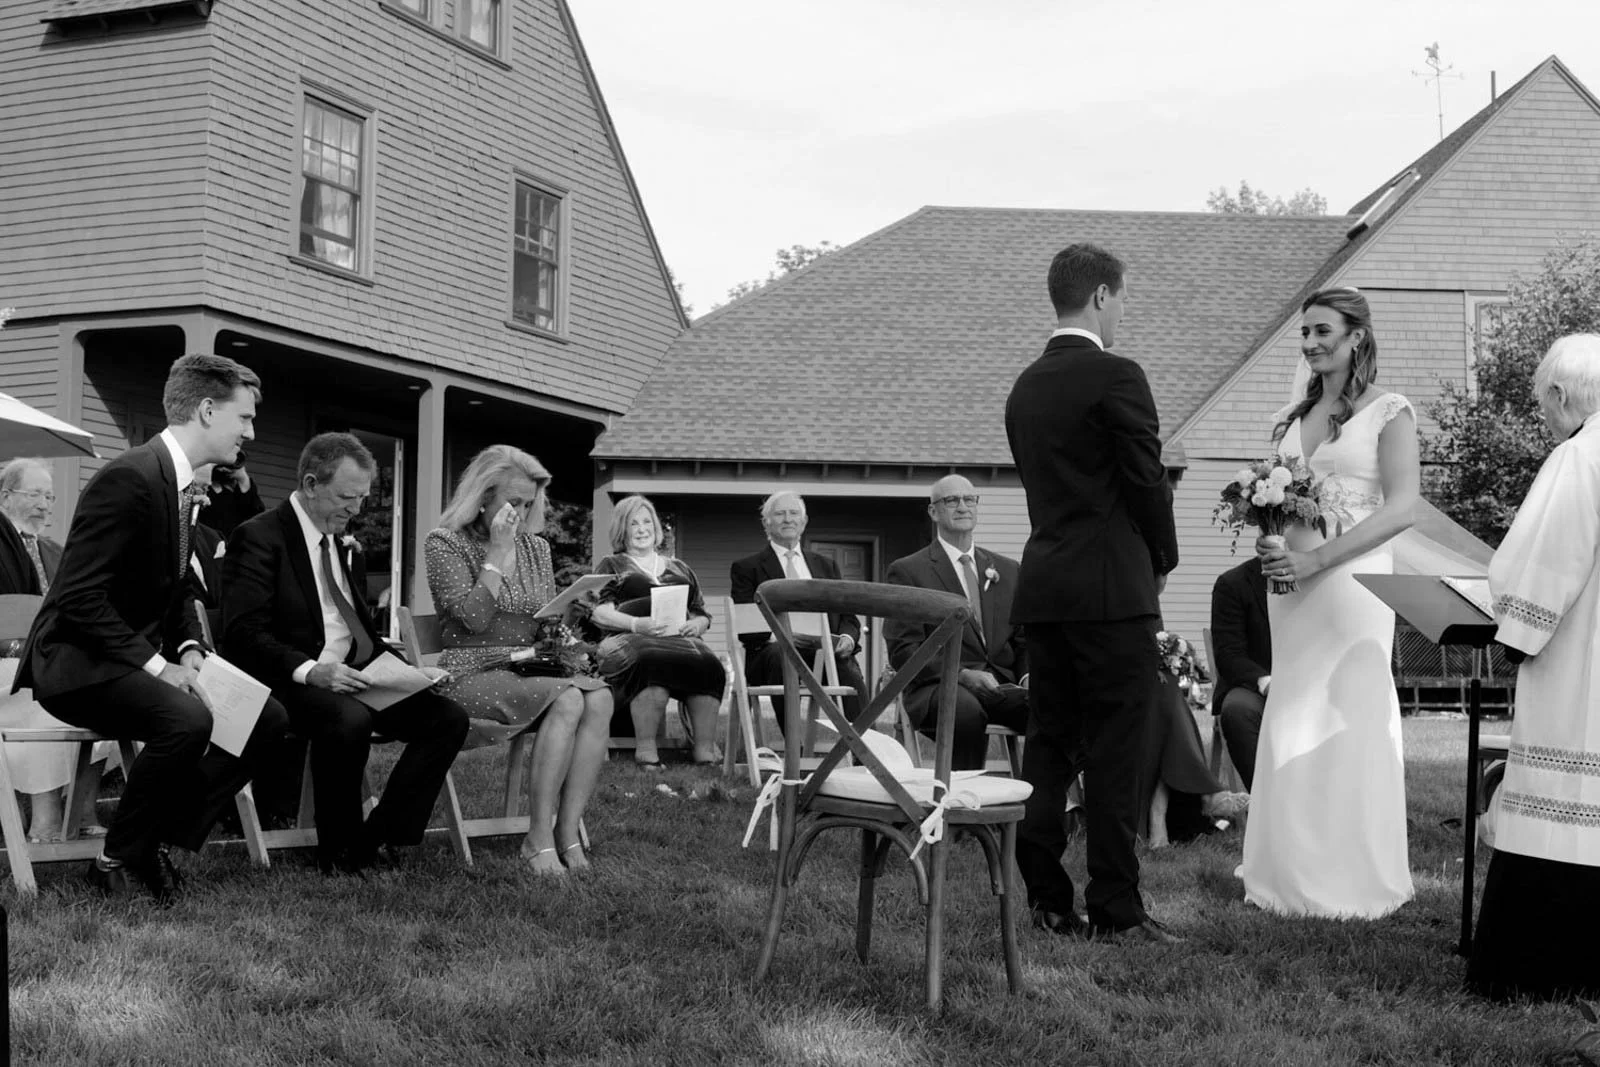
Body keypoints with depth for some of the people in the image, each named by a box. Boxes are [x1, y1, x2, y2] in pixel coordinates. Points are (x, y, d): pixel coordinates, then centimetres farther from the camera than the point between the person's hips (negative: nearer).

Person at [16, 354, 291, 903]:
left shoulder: (183, 486, 11)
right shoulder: (129, 478, -20)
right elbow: (79, 598, -24)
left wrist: (188, 650, -1)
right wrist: (156, 665, -24)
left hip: (138, 659, 10)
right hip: (77, 662, -10)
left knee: (269, 718, -3)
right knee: (186, 719, -35)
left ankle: (160, 840, -1)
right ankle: (117, 861, -14)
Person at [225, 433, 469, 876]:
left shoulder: (346, 546, 21)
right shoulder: (259, 537, -5)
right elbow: (243, 634, -15)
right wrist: (309, 670, -29)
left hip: (353, 676, 8)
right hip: (290, 684, -8)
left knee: (448, 717, -12)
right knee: (349, 720, -38)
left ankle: (378, 840, -9)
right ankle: (338, 852, -17)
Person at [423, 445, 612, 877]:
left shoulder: (536, 548, 17)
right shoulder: (445, 544, 0)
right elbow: (474, 617, -14)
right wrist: (497, 553, -10)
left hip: (531, 671, 6)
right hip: (473, 675, -5)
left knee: (599, 697, -28)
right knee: (566, 699, -33)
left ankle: (567, 835, -30)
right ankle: (539, 839, -29)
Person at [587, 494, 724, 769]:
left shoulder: (679, 568, 31)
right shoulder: (611, 566, 21)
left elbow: (703, 614, 26)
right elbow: (599, 613, 6)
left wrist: (696, 625, 0)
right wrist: (637, 624, -14)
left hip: (679, 638, 3)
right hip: (629, 640, -3)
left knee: (708, 665, -34)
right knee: (653, 661, -41)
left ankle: (706, 752, -38)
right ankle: (645, 751, -38)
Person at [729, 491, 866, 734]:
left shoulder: (826, 566, 28)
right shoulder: (746, 568, 16)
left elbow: (848, 616, 20)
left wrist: (847, 638, -5)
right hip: (772, 649, -2)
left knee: (848, 666, -34)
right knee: (779, 656, -39)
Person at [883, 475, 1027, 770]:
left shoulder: (1007, 570, 23)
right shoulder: (908, 571, 7)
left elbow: (1024, 640, 22)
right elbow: (902, 650, -2)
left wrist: (1028, 676, -2)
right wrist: (962, 674, -16)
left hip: (1003, 686, 4)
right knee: (967, 711, -40)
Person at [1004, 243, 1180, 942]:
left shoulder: (1025, 386, 13)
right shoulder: (1116, 377, -9)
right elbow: (1147, 481, -9)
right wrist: (1162, 561, 8)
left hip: (1043, 587, 7)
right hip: (1113, 589, -7)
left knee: (1049, 748, 10)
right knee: (1115, 756, -3)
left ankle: (1045, 900, 13)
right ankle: (1115, 908, 1)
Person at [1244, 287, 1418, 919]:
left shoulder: (1388, 413, -3)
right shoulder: (1291, 419, 14)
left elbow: (1401, 509, -11)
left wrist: (1316, 559, -18)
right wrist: (1268, 540, -4)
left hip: (1352, 583, -5)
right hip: (1291, 586, 6)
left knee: (1351, 723, -1)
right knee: (1292, 728, 7)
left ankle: (1355, 882, 10)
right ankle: (1296, 874, 17)